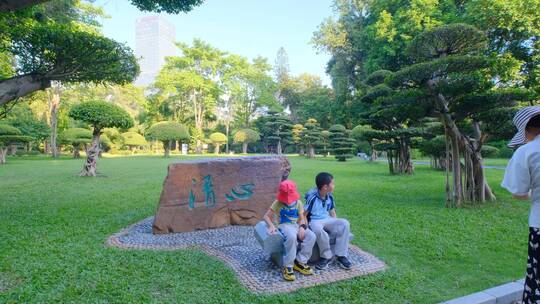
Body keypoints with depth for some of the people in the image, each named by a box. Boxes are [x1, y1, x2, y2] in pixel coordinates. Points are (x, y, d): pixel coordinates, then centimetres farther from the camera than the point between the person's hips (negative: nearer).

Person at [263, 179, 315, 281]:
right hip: (284, 226, -4)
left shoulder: (298, 203, 8)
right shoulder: (277, 203, -1)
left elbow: (302, 218, 9)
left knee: (311, 236, -24)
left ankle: (300, 262, -12)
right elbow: (266, 216, 0)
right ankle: (288, 267, -27)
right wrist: (271, 226, -19)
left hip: (297, 225, 4)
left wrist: (302, 227, -12)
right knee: (292, 237, -40)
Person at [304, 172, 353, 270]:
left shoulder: (330, 197, 5)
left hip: (327, 220, 6)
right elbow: (304, 214, -13)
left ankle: (341, 255, -15)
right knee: (318, 230, -41)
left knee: (344, 223, -19)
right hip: (314, 221, -6)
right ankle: (327, 256, -18)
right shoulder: (312, 197, -15)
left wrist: (336, 225, 5)